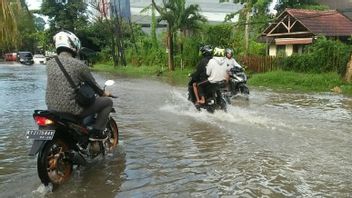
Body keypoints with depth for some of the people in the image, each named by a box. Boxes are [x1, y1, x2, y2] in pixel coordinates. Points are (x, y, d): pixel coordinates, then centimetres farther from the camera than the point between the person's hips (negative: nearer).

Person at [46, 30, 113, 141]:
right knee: (108, 102, 7)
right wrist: (103, 93, 22)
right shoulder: (78, 64, -13)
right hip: (72, 109, -7)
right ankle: (96, 132, 5)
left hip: (52, 108, 7)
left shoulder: (49, 64, 5)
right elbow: (92, 83, 1)